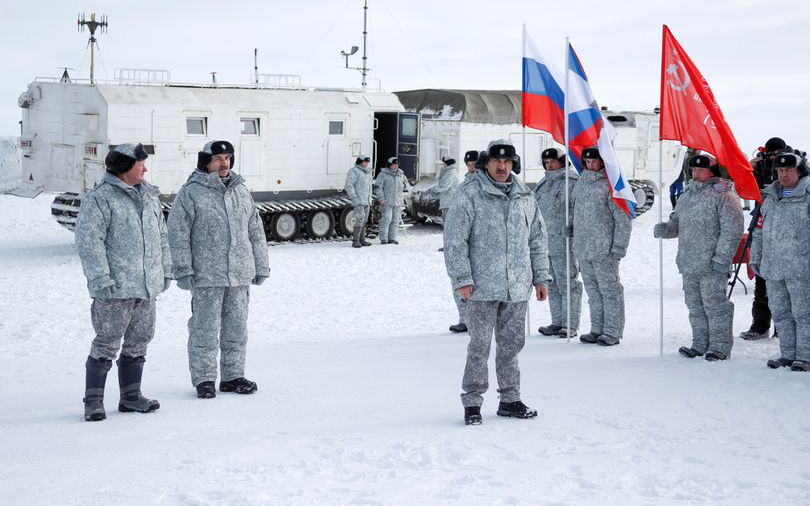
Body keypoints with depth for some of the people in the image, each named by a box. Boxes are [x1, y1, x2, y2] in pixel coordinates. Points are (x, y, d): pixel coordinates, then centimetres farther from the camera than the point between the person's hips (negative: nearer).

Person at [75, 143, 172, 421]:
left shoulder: (149, 195, 15)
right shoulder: (99, 199, -10)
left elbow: (161, 236, 23)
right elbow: (89, 241, -15)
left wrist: (165, 270, 18)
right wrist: (101, 278, -20)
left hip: (147, 287, 8)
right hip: (115, 288, -8)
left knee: (138, 342, 13)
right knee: (107, 344, -4)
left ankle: (131, 396, 24)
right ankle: (93, 401, 6)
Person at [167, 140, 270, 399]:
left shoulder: (241, 191, 13)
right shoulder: (190, 193, -5)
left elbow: (255, 231, 18)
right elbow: (178, 234, -8)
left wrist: (261, 266, 16)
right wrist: (183, 270, -12)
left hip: (240, 273, 5)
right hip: (206, 275, -5)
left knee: (236, 327, 11)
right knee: (205, 328, 0)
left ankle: (233, 376, 22)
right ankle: (204, 379, 10)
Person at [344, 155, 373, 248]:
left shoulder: (367, 172, 17)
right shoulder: (353, 171, -8)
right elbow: (349, 186, -15)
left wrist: (370, 200, 22)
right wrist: (354, 197, -20)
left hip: (366, 201, 8)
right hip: (358, 201, -8)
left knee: (364, 221, 9)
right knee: (360, 220, -15)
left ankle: (362, 240, 14)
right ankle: (355, 241, -14)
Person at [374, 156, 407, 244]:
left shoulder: (400, 174, 12)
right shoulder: (383, 174, -4)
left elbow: (404, 183, 30)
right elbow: (378, 187, -8)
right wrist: (381, 198, -14)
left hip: (398, 202, 6)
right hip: (386, 202, -6)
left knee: (395, 220, 5)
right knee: (386, 219, -11)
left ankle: (392, 238, 11)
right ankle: (383, 239, -6)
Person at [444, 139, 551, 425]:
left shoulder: (524, 197, 12)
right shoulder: (469, 195, -5)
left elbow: (537, 239, 19)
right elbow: (454, 240, -7)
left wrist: (541, 277, 15)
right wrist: (462, 279, -12)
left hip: (517, 288, 5)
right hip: (482, 287, -5)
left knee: (512, 344, 11)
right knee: (480, 345, -1)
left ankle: (510, 399, 22)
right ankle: (472, 402, 8)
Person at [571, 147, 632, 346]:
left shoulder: (610, 184, -8)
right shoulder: (580, 184, 13)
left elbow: (623, 218, -9)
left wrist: (619, 246, -13)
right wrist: (573, 228, 15)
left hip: (604, 249, -7)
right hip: (583, 248, 7)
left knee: (610, 289, -2)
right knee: (593, 291, 13)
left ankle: (612, 332, 2)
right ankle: (597, 329, 20)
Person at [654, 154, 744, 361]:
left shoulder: (722, 195, -10)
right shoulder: (687, 195, 15)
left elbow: (732, 230, -13)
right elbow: (677, 221, 23)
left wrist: (722, 258, -17)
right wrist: (665, 228, 0)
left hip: (711, 265, -8)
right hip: (688, 263, 8)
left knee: (714, 303, -2)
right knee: (695, 305, 13)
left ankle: (720, 346, 8)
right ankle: (700, 343, 24)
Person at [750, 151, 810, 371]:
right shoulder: (770, 196, 16)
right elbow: (760, 229, 22)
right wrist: (755, 256, 19)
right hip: (773, 266, 7)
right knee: (780, 312, 11)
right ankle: (788, 354, 20)